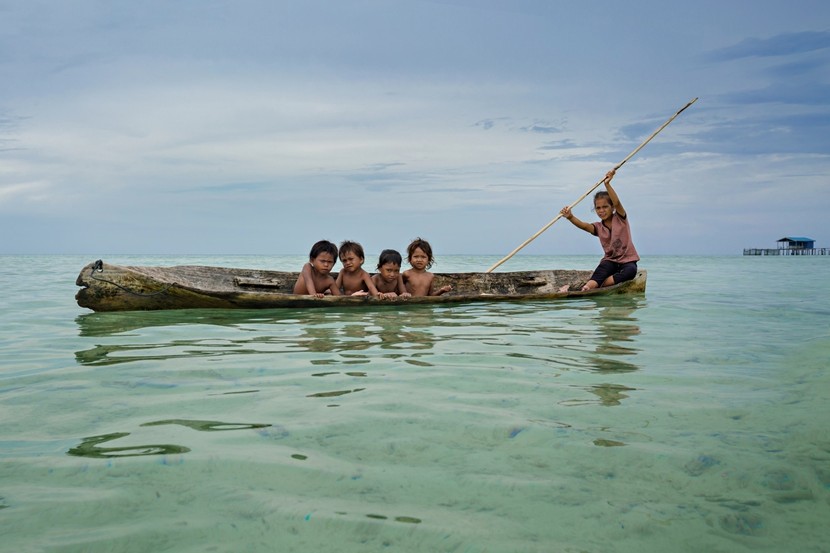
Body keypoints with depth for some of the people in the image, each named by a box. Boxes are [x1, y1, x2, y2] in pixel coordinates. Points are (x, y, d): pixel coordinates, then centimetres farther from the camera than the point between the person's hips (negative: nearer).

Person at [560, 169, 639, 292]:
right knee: (603, 267, -32)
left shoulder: (620, 218, -1)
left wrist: (607, 184, -36)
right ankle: (587, 286, -57)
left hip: (628, 260, -2)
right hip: (610, 260, 2)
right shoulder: (598, 227, 4)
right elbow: (584, 225, -17)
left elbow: (617, 203, -21)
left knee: (630, 271, -35)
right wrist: (570, 217, -38)